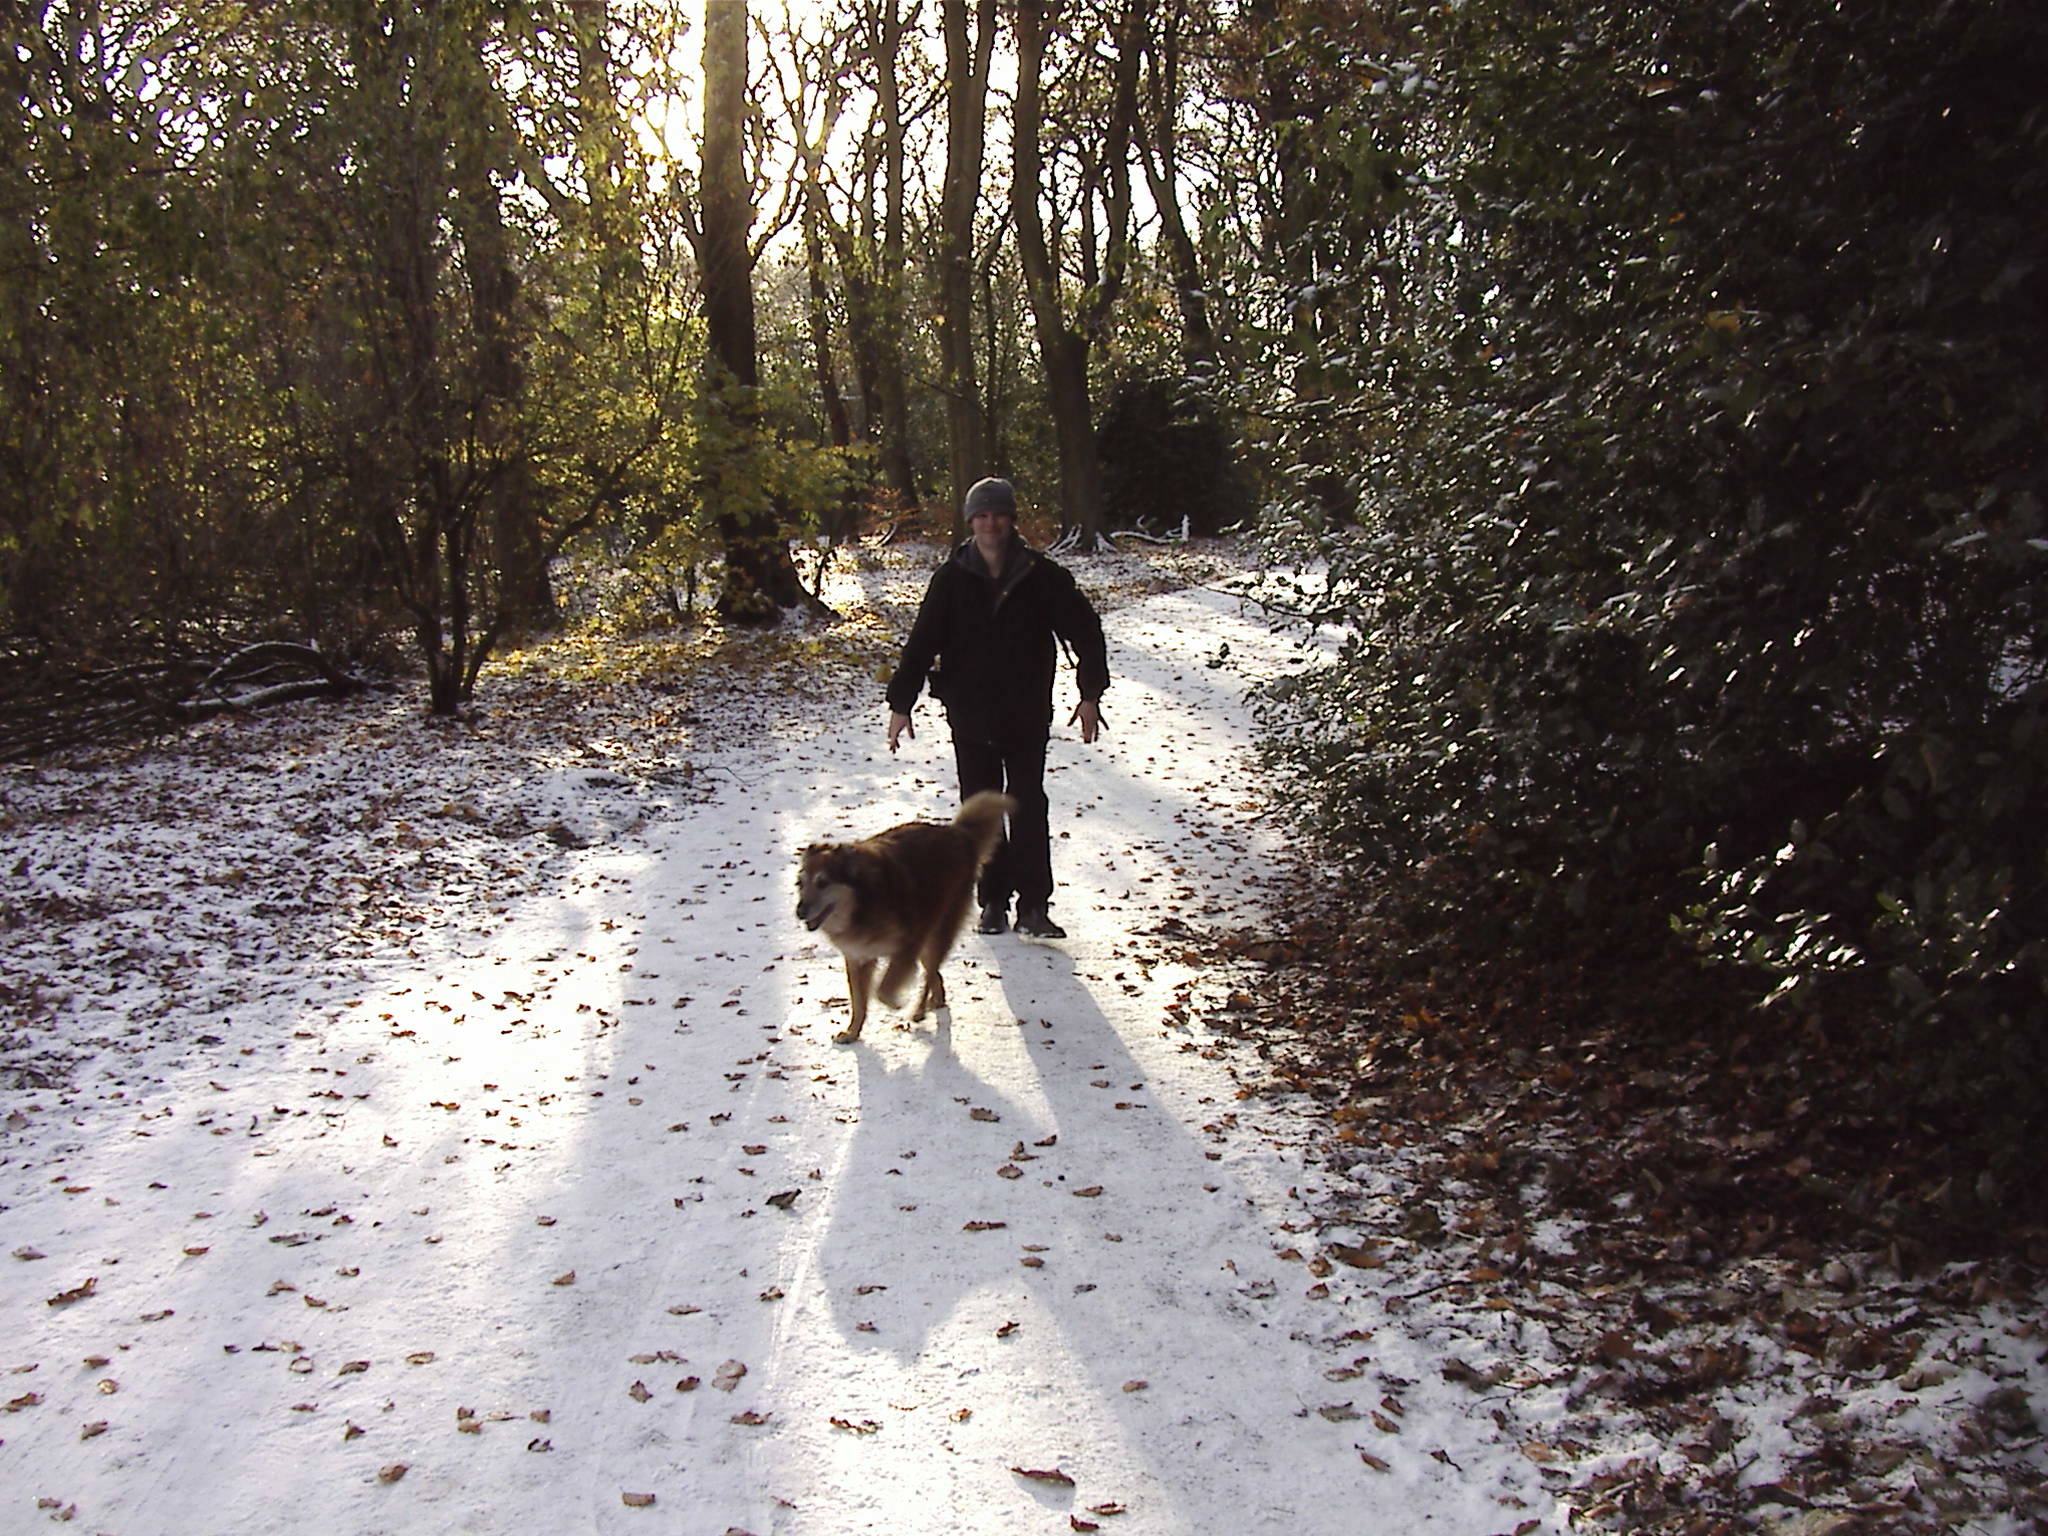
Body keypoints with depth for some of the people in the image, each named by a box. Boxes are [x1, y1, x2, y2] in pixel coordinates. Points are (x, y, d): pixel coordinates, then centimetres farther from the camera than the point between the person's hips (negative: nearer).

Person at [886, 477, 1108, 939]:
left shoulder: (1041, 576, -3)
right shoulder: (952, 579, -2)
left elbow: (1084, 631, 4)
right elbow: (922, 641, 0)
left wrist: (1090, 693, -1)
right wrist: (900, 704, -4)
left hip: (1026, 715, -1)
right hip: (970, 716, 1)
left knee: (1029, 809, -4)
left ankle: (1033, 906, 0)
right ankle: (992, 900, 19)